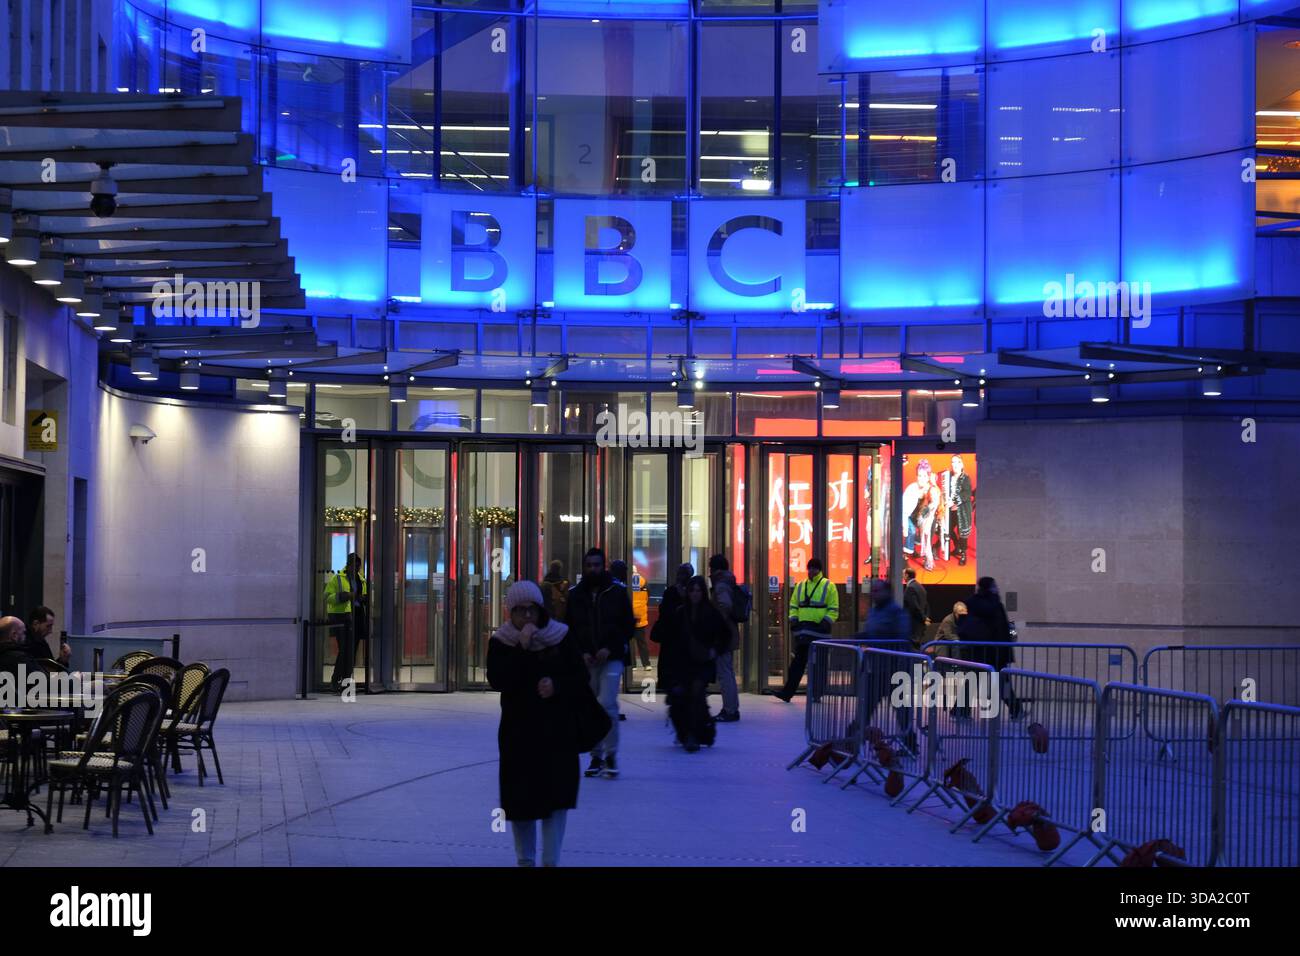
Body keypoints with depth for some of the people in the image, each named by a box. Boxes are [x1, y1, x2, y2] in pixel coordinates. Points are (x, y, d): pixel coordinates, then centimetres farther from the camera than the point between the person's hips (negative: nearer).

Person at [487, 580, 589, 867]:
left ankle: (550, 861, 0)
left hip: (558, 729, 0)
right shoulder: (500, 642, -2)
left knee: (556, 795, -4)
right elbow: (497, 681, -16)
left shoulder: (561, 637, 0)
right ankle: (526, 860, 20)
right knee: (520, 797, 5)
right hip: (518, 728, 0)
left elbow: (581, 678, 3)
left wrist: (557, 686, -17)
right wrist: (522, 648, -23)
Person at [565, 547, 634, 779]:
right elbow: (568, 629, 9)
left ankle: (610, 755, -4)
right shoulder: (574, 595, 6)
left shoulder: (617, 592, 1)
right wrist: (581, 653, -6)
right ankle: (596, 756, 15)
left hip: (611, 658, -3)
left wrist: (610, 649, -9)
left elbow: (628, 627, 4)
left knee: (607, 704, -15)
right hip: (584, 660, 3)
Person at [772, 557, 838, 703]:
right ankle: (787, 692, -4)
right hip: (803, 629, 4)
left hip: (819, 629, -4)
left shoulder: (829, 586, 1)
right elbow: (793, 605, 20)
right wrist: (793, 620, 5)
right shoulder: (800, 586, 15)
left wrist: (826, 622, -13)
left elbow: (833, 609, -1)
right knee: (798, 661, 0)